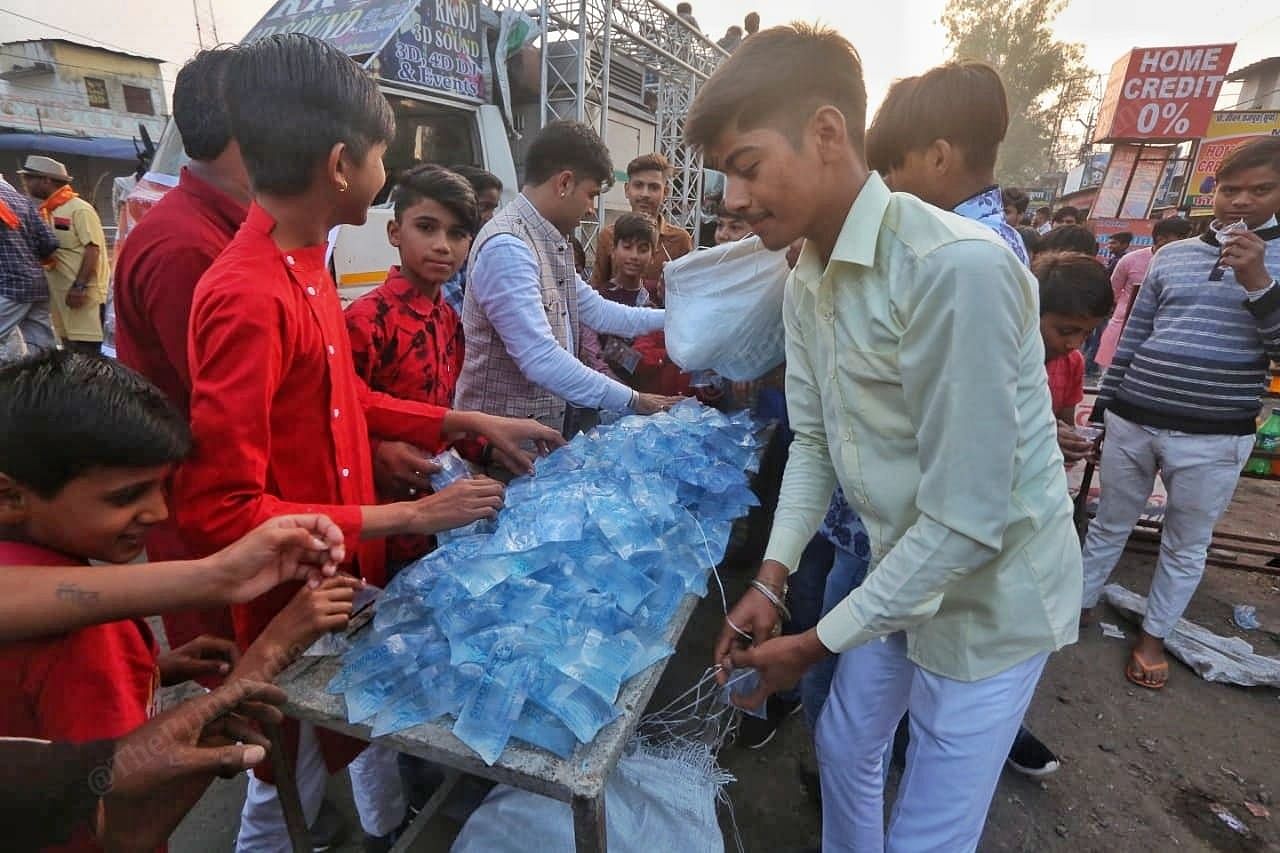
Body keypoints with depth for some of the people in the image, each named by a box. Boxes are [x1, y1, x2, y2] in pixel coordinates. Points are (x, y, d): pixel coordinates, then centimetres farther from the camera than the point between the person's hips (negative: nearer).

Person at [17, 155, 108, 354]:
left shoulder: (79, 209, -9)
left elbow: (92, 250, -16)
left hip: (83, 294, -9)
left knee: (86, 352, -9)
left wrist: (79, 287, -21)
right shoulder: (45, 211, 16)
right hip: (59, 294, 9)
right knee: (70, 350, 13)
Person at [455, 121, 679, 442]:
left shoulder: (550, 243, 10)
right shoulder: (508, 247, -21)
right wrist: (631, 400, -22)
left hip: (549, 423, 9)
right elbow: (541, 360, -28)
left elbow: (597, 312, 15)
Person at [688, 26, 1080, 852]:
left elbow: (967, 519, -29)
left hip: (991, 591, -7)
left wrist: (816, 644, -20)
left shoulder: (958, 269, -30)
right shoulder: (806, 283, -3)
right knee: (845, 746, 25)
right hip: (901, 573, 7)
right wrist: (770, 580, -5)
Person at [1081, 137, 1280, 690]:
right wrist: (1102, 407, 11)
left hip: (1213, 437, -1)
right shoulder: (1172, 256, 7)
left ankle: (1153, 635, 30)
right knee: (1109, 526, 15)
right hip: (1131, 421, 2)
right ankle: (1079, 604, 32)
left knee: (1186, 546, 13)